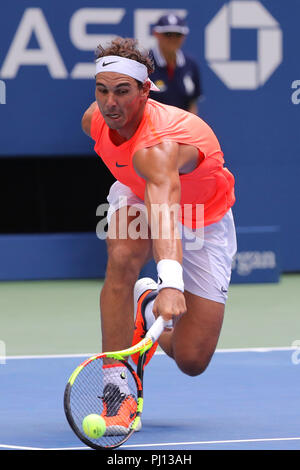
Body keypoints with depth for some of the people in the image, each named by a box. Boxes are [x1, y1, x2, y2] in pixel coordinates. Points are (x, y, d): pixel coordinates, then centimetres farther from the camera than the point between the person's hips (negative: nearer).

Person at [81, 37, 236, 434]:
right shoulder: (95, 119, -21)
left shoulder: (156, 146, -43)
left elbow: (164, 208, -62)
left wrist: (171, 282, -78)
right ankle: (115, 390, -24)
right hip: (138, 196, 4)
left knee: (192, 361, -9)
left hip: (204, 220, -4)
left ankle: (148, 307, 26)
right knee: (122, 257, -33)